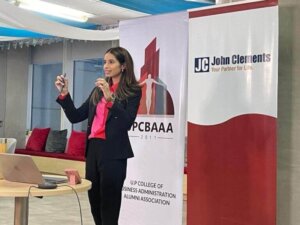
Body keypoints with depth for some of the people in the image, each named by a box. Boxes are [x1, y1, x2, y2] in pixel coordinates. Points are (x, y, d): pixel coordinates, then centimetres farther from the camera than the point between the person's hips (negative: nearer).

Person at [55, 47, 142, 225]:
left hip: (114, 152, -6)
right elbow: (76, 117, 11)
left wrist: (110, 98, -24)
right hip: (93, 148, 6)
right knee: (95, 203, 12)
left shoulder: (132, 91, -3)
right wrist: (64, 94, -2)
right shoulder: (98, 90, 14)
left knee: (109, 206, 0)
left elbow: (127, 123, -16)